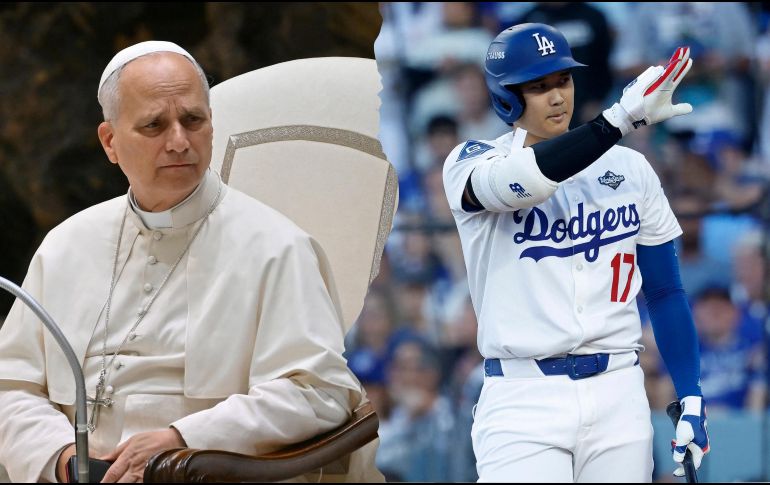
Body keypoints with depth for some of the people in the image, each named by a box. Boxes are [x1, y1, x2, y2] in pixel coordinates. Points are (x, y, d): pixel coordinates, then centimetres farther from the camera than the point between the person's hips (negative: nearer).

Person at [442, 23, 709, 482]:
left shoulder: (629, 168, 11)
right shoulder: (471, 162, 1)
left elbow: (665, 292, 14)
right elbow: (522, 182, -25)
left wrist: (691, 400, 3)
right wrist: (622, 118, -33)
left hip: (619, 397, 3)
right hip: (522, 403, -3)